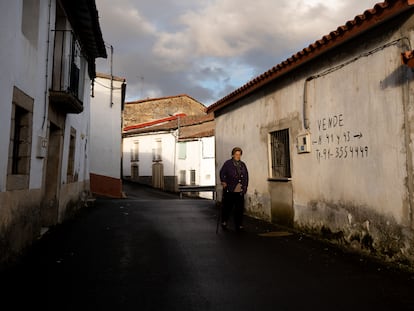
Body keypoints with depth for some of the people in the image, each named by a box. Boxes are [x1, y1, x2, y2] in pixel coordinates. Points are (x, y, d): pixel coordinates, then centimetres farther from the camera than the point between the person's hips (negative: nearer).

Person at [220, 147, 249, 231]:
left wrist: (245, 187, 11)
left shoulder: (243, 165, 14)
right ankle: (224, 222, 27)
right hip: (229, 191, -3)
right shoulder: (227, 163, 1)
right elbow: (222, 173, 0)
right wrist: (223, 182, -11)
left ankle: (239, 225, 12)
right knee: (227, 207, 6)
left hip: (240, 191, 4)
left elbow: (246, 176, 17)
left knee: (239, 208, 2)